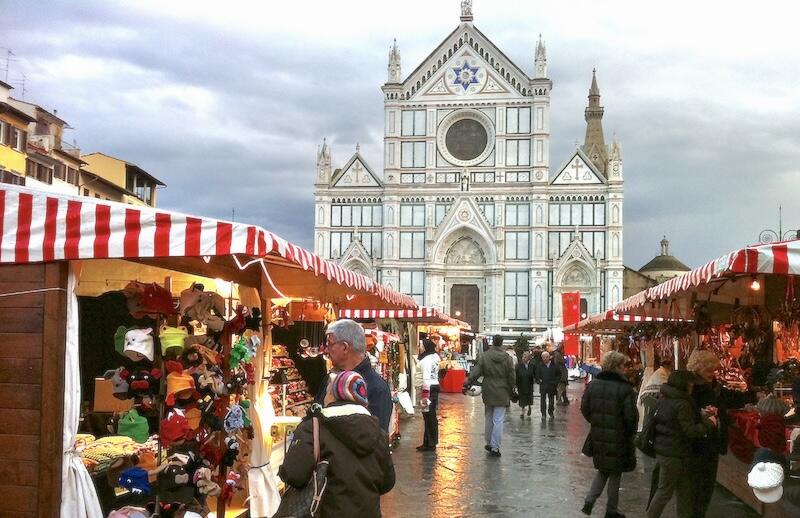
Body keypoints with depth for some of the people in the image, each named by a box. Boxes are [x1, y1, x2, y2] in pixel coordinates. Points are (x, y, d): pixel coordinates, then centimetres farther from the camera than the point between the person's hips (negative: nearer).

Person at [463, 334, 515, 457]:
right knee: (498, 420, 0)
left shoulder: (485, 356, -5)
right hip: (502, 394, -2)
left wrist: (468, 382, -5)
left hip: (488, 393, 2)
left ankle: (489, 443, 26)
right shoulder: (507, 358, -6)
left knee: (489, 419, 16)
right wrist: (511, 391, 10)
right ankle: (495, 447, -1)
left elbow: (476, 372, -10)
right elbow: (511, 377, -1)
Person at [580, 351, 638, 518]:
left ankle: (589, 501, 11)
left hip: (597, 436, 4)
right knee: (615, 473, 13)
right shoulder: (624, 389, -19)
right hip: (618, 438, -4)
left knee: (602, 470, 23)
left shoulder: (593, 384, -3)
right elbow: (630, 416, -17)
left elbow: (584, 408, 2)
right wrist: (630, 433, 1)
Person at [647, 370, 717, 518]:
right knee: (665, 491, 3)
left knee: (683, 489, 15)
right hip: (673, 453, -9)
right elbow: (691, 431, -21)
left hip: (662, 449, 9)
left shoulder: (663, 400, 7)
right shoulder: (682, 404, -19)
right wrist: (708, 423, -7)